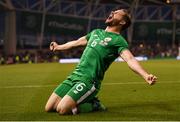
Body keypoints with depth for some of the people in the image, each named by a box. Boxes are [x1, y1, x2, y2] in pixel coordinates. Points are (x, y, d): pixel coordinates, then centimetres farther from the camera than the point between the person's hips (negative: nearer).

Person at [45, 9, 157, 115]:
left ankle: (93, 105, 2)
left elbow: (130, 59, -19)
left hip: (89, 80, -7)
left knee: (62, 109, -24)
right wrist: (58, 47, 50)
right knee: (49, 108, 2)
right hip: (74, 75, 7)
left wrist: (146, 76, -37)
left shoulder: (118, 40, -4)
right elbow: (76, 42, 36)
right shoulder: (96, 32, 20)